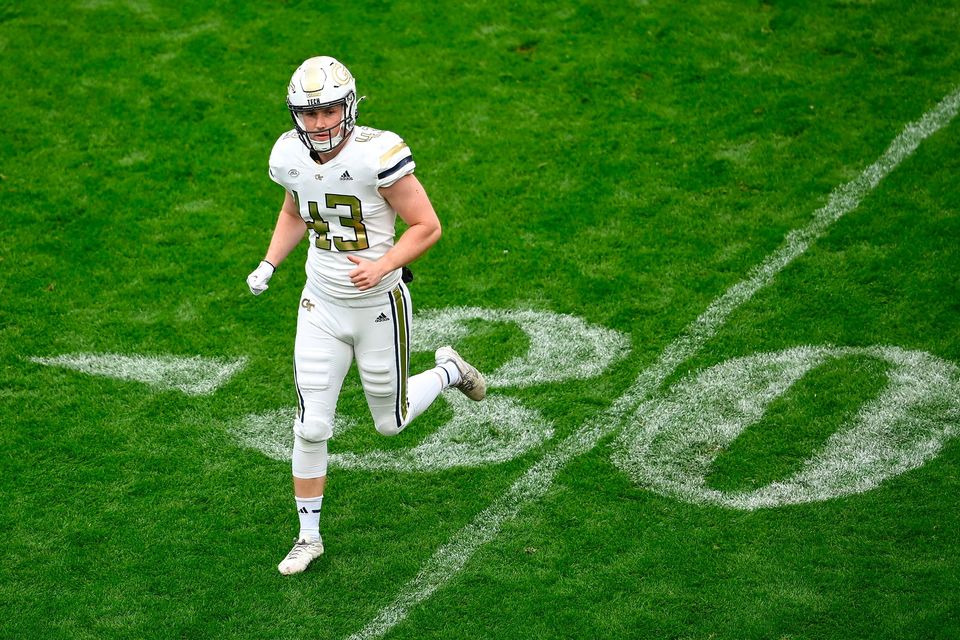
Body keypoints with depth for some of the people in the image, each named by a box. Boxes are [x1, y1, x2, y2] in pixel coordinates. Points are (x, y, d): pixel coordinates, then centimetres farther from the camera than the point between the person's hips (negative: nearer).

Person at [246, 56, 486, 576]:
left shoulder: (377, 154, -24)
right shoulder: (290, 157, -6)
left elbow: (427, 226, -16)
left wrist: (383, 265, -30)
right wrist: (268, 264, 1)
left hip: (379, 307, -4)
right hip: (321, 307, 4)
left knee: (390, 423, 14)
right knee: (311, 428, 2)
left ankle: (448, 370, 43)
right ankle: (309, 536, 19)